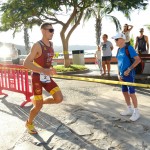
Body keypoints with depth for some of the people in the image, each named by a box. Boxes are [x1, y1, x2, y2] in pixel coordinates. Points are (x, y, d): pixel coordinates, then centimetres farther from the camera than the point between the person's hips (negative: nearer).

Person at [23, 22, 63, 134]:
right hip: (37, 78, -7)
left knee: (59, 99, -4)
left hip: (47, 77, 7)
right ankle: (29, 123, 28)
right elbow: (26, 63, -25)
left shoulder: (51, 44, 6)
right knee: (39, 106, -2)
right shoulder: (37, 45, -17)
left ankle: (37, 101, 21)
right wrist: (44, 70, -34)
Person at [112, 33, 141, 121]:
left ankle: (136, 112, 11)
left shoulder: (129, 48, -13)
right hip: (122, 75, 8)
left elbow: (138, 60, -17)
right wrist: (118, 74, 8)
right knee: (125, 92, 13)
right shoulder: (119, 50, 11)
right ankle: (129, 110, 28)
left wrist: (129, 69, -20)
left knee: (131, 93, -4)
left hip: (129, 74, -8)